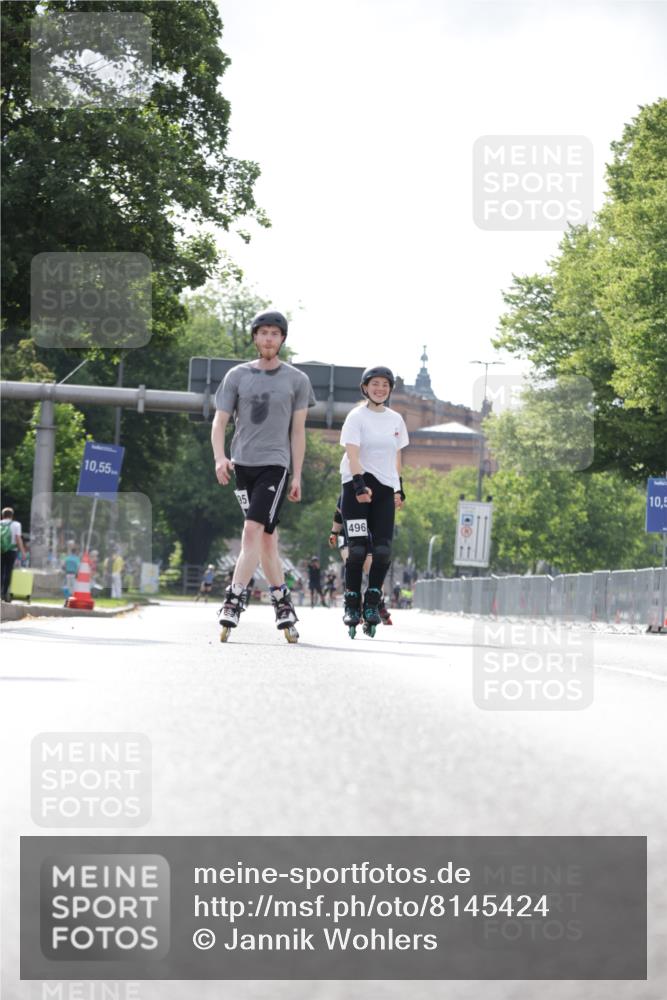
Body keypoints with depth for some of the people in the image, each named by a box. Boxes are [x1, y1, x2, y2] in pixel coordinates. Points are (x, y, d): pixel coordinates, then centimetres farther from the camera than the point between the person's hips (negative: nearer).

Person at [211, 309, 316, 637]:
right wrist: (219, 458, -12)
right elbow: (219, 421, 5)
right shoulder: (237, 376, 8)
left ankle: (233, 601, -21)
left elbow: (297, 431, 7)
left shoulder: (297, 380, 6)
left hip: (275, 463, -3)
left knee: (253, 530, -17)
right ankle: (282, 601, 18)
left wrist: (297, 476, 5)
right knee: (266, 537, 8)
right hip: (243, 463, 3)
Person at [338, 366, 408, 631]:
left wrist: (399, 489, 17)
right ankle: (352, 606, 0)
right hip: (357, 486, -4)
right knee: (357, 548, -8)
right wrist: (360, 484, -25)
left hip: (385, 489, 4)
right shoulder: (357, 417, -2)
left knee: (383, 550, -7)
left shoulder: (395, 420, 14)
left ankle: (372, 604, 3)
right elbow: (353, 454, -13)